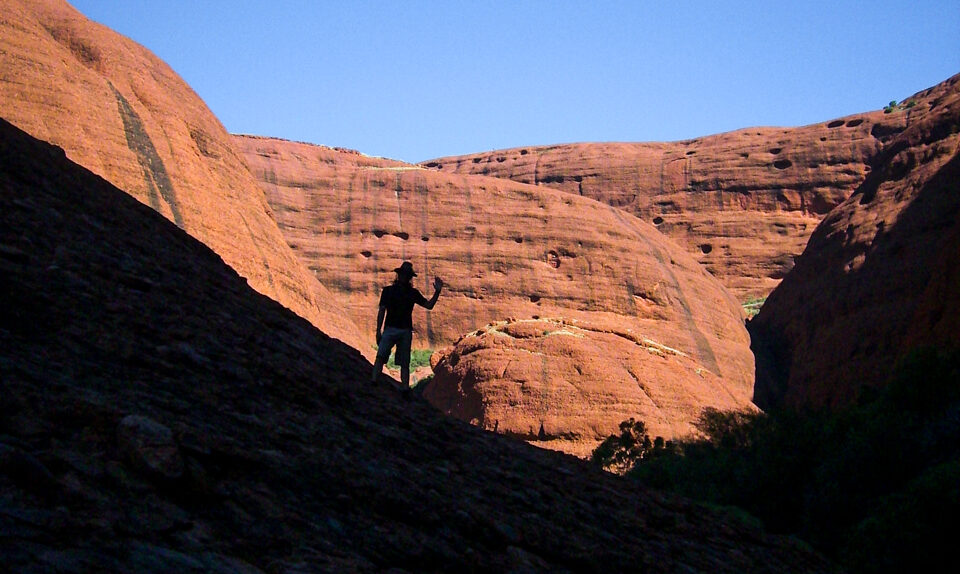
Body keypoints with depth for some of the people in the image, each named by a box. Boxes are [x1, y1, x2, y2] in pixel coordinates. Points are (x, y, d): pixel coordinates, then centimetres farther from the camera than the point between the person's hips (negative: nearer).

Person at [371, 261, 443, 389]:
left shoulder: (413, 293, 16)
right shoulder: (388, 290, 11)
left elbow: (429, 305, 14)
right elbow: (382, 311, 8)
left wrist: (437, 292, 0)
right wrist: (378, 331, 1)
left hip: (406, 331, 2)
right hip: (390, 329, -2)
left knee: (404, 362, 0)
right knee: (381, 356, -19)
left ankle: (405, 389, -2)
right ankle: (373, 382, -25)